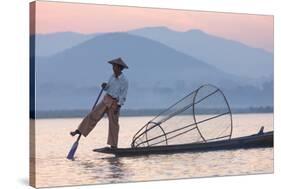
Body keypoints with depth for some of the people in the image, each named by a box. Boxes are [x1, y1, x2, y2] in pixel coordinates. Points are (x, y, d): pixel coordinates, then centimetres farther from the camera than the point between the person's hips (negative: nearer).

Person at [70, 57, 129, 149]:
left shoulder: (124, 81, -13)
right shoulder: (112, 76, 6)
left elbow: (123, 96, -14)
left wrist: (118, 107, -20)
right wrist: (104, 86, -6)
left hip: (115, 103, -5)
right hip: (106, 100, 5)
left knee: (113, 124, 1)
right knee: (93, 115, -4)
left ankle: (113, 145, 10)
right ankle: (79, 131, -4)